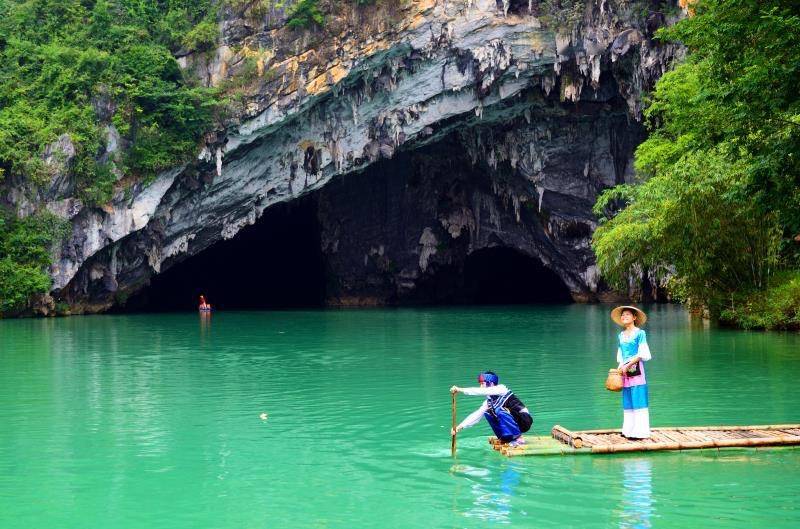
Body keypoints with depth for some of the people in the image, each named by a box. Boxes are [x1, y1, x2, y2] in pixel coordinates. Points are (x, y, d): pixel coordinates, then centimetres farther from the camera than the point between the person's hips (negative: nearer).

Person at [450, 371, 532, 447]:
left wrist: (461, 390, -28)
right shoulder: (489, 401, 7)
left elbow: (482, 391, -27)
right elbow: (476, 415, 5)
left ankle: (519, 439, -20)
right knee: (487, 413, 1)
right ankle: (506, 438, 1)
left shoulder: (501, 389, -14)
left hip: (525, 420, -8)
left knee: (499, 410, -27)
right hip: (514, 423, 8)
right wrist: (460, 426, -5)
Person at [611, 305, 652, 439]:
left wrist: (628, 365, -12)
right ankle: (629, 430, 9)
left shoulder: (640, 333, -2)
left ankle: (640, 431, -7)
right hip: (625, 370, 6)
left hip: (636, 368, -6)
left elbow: (642, 354, -8)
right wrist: (619, 368, 3)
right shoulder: (621, 335, 15)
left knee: (638, 400, -7)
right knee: (627, 401, 6)